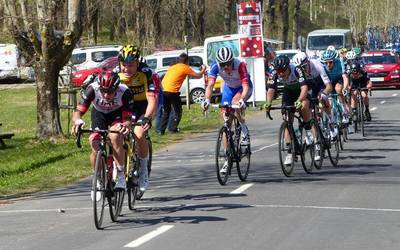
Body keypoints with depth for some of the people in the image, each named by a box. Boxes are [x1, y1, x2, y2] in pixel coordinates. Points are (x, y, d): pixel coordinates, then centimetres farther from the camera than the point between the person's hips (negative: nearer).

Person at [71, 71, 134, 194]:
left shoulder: (124, 92, -34)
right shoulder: (92, 89, -33)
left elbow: (127, 118, -33)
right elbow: (78, 112, -34)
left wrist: (125, 125, -57)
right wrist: (77, 122, -56)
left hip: (118, 114, -1)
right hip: (99, 114, 2)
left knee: (115, 137, -32)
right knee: (95, 149, -16)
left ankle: (120, 175, -18)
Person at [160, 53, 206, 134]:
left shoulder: (172, 67, 20)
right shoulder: (185, 68, 2)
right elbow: (198, 75, 8)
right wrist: (203, 70, 27)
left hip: (163, 90, 6)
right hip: (172, 91, -6)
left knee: (166, 111, 20)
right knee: (178, 112, 10)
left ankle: (162, 130, 15)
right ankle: (173, 129, 2)